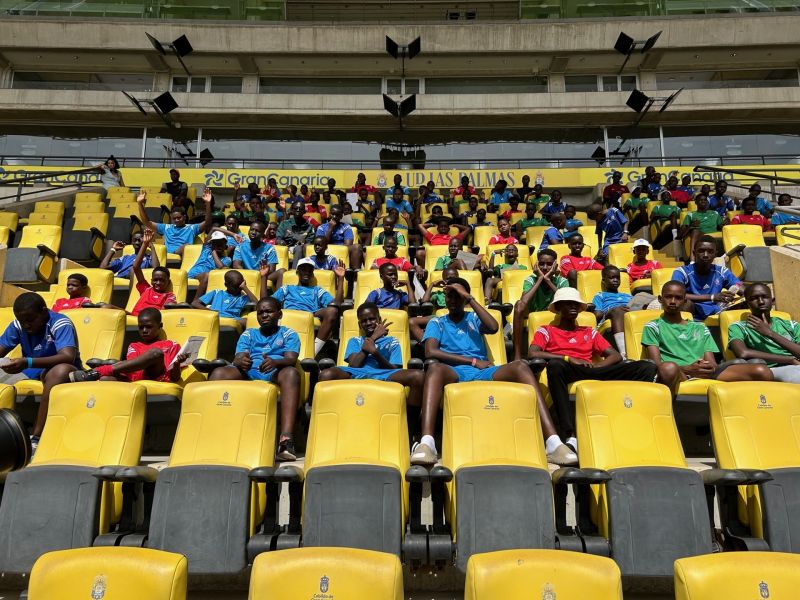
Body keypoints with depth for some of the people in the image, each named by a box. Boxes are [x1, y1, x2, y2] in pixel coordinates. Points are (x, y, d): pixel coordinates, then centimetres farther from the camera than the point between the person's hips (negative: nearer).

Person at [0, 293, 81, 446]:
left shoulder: (60, 324, -19)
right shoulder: (17, 325, -2)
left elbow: (68, 357, -34)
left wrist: (28, 363, -45)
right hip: (32, 371, 6)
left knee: (61, 370, -39)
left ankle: (35, 437, -40)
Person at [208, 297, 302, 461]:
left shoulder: (288, 334, 21)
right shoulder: (248, 334, 28)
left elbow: (291, 359, 1)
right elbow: (238, 358, 10)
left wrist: (275, 362, -24)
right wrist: (240, 361, -18)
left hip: (275, 373, -2)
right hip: (248, 372, 3)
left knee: (291, 372, -38)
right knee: (218, 373, -28)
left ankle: (286, 439, -55)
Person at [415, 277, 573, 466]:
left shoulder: (473, 318, 26)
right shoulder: (437, 322, 21)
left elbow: (493, 327, 1)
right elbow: (431, 352, 0)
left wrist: (470, 299, 3)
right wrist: (473, 361, -5)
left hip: (482, 373, 2)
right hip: (454, 373, -2)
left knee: (520, 366, -28)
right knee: (435, 368, -39)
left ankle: (553, 444, -41)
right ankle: (426, 443, -55)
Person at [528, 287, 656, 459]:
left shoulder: (590, 332, 31)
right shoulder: (546, 331, 20)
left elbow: (616, 356, 19)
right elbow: (532, 354, -1)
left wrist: (596, 366, -4)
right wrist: (569, 358, -8)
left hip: (593, 372, 4)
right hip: (567, 372, -3)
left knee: (647, 367, -16)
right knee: (555, 365, -42)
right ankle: (570, 436, -44)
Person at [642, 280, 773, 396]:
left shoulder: (700, 328, 30)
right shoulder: (653, 327, 16)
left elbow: (713, 363, 20)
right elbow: (656, 364, 2)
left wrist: (711, 368, -6)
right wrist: (688, 369, -15)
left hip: (706, 373, 5)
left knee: (762, 371, -20)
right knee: (668, 368, -44)